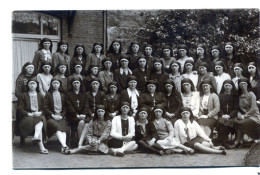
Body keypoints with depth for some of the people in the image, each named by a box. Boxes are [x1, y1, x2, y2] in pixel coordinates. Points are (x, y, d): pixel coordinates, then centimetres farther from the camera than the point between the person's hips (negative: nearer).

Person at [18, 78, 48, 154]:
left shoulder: (40, 96, 23)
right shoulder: (23, 96, 14)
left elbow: (44, 108, 17)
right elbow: (20, 109, 4)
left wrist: (39, 112, -8)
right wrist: (30, 114, -12)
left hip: (39, 115, 2)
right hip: (27, 117, -2)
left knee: (40, 120, -38)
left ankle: (36, 136, -64)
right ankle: (41, 147, -50)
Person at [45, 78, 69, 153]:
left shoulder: (63, 95, 20)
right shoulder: (48, 95, 13)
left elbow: (65, 108, 15)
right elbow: (46, 108, 4)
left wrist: (61, 116, -3)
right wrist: (53, 115, -9)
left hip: (61, 116, 2)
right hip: (51, 117, -2)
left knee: (63, 128, -29)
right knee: (57, 126, -33)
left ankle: (63, 147, -44)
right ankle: (64, 145, -46)